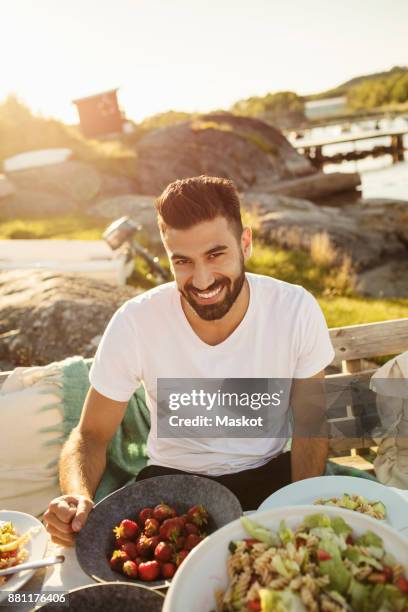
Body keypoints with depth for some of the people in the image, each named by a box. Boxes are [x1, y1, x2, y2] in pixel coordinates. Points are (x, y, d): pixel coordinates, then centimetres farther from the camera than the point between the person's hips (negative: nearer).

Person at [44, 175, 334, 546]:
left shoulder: (296, 309, -18)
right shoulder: (134, 323, -20)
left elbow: (310, 424, -5)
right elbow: (91, 434, -9)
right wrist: (78, 498, -29)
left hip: (270, 472, 1)